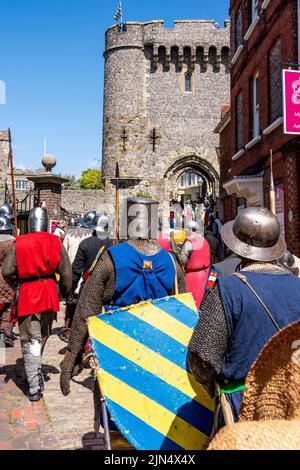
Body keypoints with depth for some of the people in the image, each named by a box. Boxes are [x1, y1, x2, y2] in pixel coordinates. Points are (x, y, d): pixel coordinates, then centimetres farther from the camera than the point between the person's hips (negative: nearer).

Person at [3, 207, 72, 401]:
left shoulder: (19, 244, -4)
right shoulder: (56, 242, 0)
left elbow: (7, 271, -4)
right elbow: (66, 272, 1)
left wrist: (18, 286, 14)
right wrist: (66, 293, 15)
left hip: (28, 294, -2)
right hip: (49, 293, 3)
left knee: (30, 341, 4)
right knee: (42, 336, 21)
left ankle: (35, 387, 2)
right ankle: (36, 374, 36)